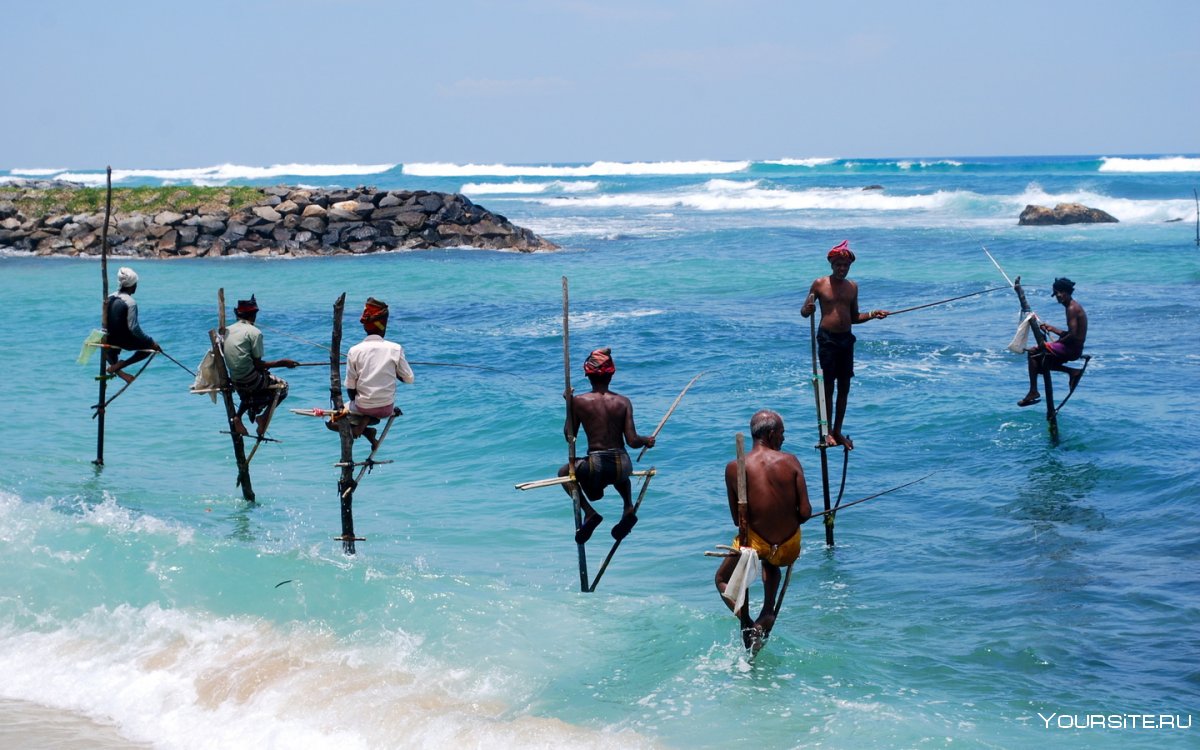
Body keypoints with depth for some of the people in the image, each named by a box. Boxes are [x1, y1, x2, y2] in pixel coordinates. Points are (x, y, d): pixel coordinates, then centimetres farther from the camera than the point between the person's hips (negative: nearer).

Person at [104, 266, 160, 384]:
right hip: (125, 341, -8)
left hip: (110, 339, 8)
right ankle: (120, 365, 0)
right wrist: (151, 342, -16)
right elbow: (133, 327, -23)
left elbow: (106, 321, 9)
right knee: (151, 346, 11)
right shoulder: (131, 302, -19)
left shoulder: (110, 298, 1)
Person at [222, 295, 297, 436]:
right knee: (282, 386, 15)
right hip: (250, 380, -7)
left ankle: (238, 418, 14)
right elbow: (257, 364, -13)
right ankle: (264, 416, 1)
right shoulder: (254, 332, -12)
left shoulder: (228, 330, 8)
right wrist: (282, 363, -5)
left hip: (234, 380, 7)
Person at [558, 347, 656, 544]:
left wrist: (569, 405, 14)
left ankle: (589, 513, 6)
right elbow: (632, 441, -3)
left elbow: (569, 436, 5)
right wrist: (648, 440, 19)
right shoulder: (623, 402, 0)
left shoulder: (579, 401, -4)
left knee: (564, 472, 28)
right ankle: (628, 509, 17)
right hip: (622, 467, 4)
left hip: (596, 468, -4)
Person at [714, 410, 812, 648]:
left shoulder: (734, 468, -10)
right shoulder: (790, 462, -11)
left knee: (723, 580, 27)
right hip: (790, 549, 2)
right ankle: (767, 614, 21)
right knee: (771, 563, 39)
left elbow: (737, 520, -3)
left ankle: (747, 624, 5)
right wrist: (788, 521, 10)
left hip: (755, 545, -2)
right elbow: (805, 513, -12)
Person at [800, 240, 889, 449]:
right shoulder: (820, 284, -2)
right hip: (827, 338, -5)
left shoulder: (852, 287, 12)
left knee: (844, 387, 7)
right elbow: (804, 311, 0)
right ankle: (827, 431, 1)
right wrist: (808, 309, -23)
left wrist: (872, 315, 4)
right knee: (828, 385, -4)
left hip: (846, 339, 5)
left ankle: (838, 430, 16)